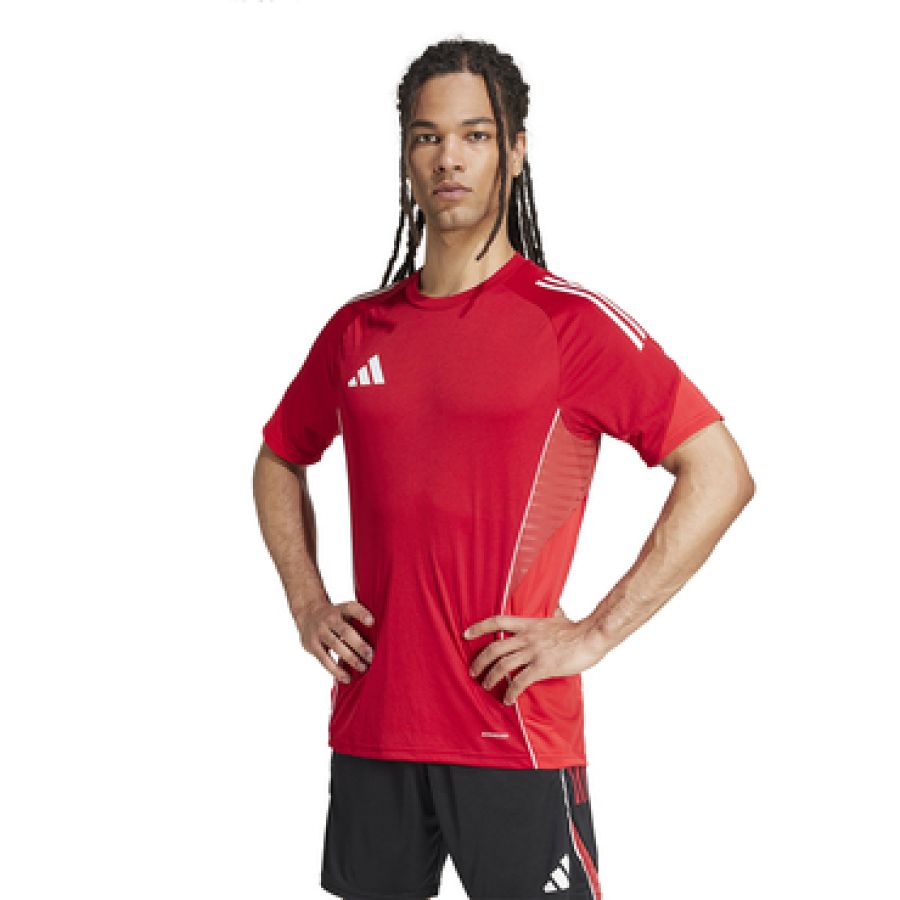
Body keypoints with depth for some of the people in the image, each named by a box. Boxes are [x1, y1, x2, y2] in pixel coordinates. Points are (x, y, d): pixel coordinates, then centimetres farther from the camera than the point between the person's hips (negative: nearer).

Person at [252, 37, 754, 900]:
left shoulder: (572, 320, -6)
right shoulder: (359, 328, 9)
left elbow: (721, 474, -10)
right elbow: (279, 463, 25)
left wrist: (595, 633, -12)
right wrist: (306, 603, 10)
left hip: (514, 738, -4)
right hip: (370, 729, 5)